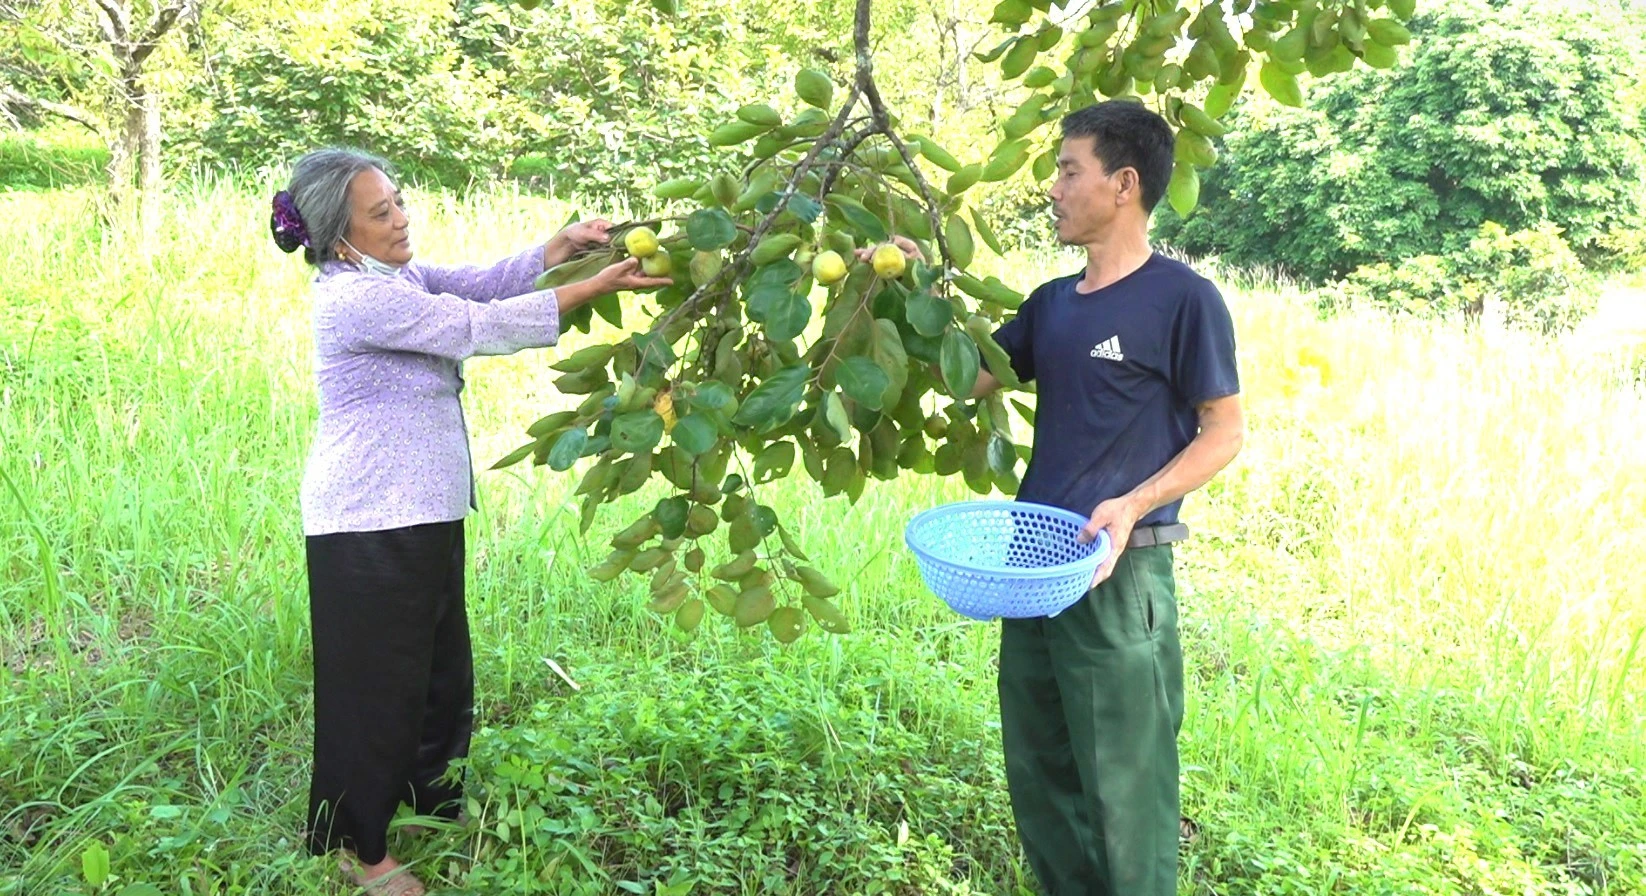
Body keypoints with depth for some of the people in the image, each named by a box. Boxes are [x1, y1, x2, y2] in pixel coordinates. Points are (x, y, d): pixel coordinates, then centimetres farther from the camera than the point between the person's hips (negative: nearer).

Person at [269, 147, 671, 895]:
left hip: (422, 513, 10)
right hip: (369, 523, -10)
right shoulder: (356, 298, -21)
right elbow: (482, 326, -22)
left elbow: (481, 283, 2)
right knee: (376, 680, 3)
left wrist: (560, 246, -13)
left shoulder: (395, 275, 9)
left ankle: (430, 792, 42)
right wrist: (597, 287, -18)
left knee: (441, 665, 21)